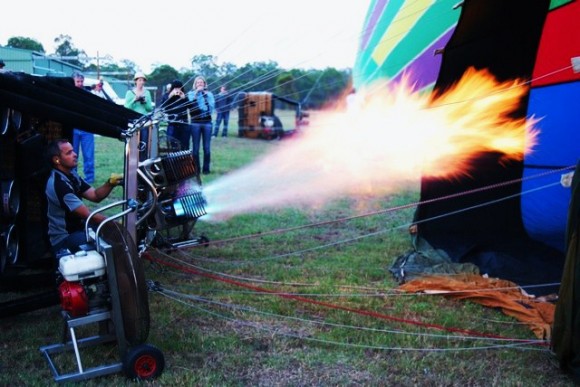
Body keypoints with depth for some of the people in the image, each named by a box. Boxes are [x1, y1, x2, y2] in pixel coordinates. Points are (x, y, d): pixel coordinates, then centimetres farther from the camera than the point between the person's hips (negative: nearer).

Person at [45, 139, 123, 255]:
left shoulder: (72, 175, 6)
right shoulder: (58, 184, -24)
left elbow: (95, 196, 1)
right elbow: (88, 215, -26)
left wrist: (110, 183, -17)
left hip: (76, 229, 9)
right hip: (64, 239, -9)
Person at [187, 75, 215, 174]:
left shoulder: (209, 94, 12)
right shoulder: (191, 93, 9)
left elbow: (212, 106, 0)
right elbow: (189, 103, -10)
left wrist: (207, 96, -8)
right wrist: (196, 92, -13)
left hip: (207, 122, 1)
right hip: (195, 122, -1)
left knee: (207, 147, 0)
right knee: (196, 147, -1)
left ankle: (206, 168, 7)